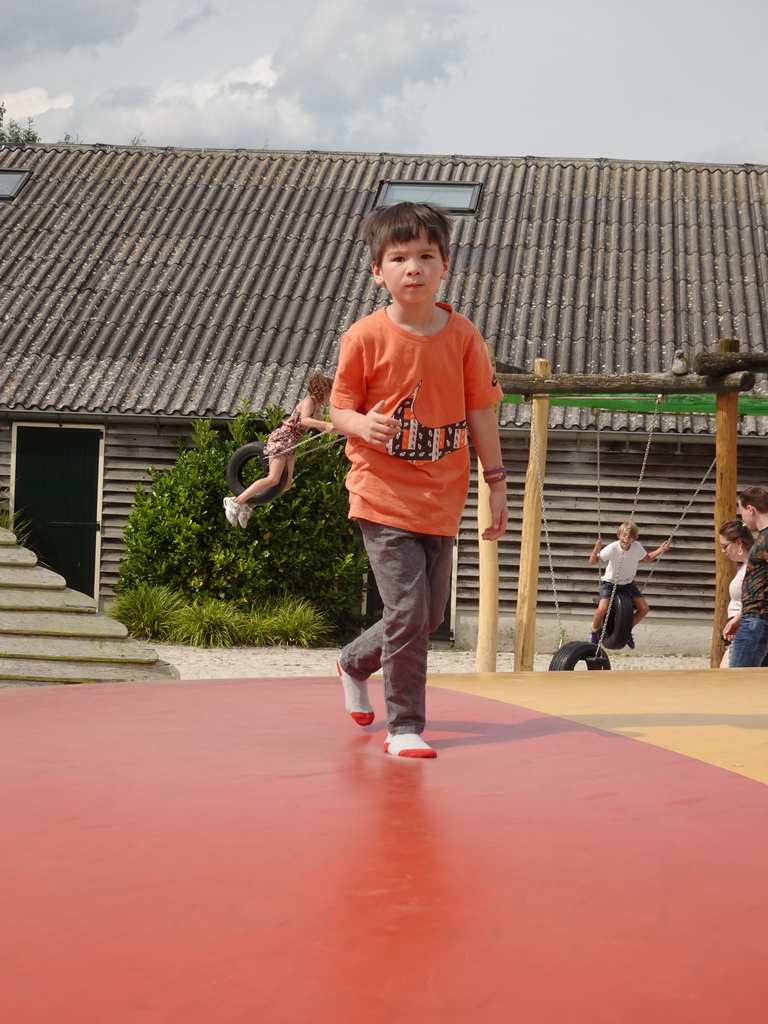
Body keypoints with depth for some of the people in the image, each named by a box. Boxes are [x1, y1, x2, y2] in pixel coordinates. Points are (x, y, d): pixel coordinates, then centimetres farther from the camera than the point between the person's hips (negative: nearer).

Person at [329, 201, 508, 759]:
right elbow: (341, 408, -2)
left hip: (442, 499, 4)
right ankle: (405, 726, 2)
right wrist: (362, 425, -25)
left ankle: (354, 663, 41)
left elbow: (481, 412, 7)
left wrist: (497, 484, 7)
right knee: (408, 611, -12)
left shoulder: (463, 335, 0)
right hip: (384, 497, -4)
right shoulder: (366, 337, -8)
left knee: (430, 615, 13)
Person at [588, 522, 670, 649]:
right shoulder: (612, 548, -23)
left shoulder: (637, 547, -12)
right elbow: (592, 562, -21)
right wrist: (596, 549, -40)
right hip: (610, 582, -4)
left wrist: (660, 550, -4)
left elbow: (647, 558, 10)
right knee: (603, 609, -27)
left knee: (644, 609, -6)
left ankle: (627, 630, 20)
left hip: (628, 583, 4)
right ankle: (594, 631, 4)